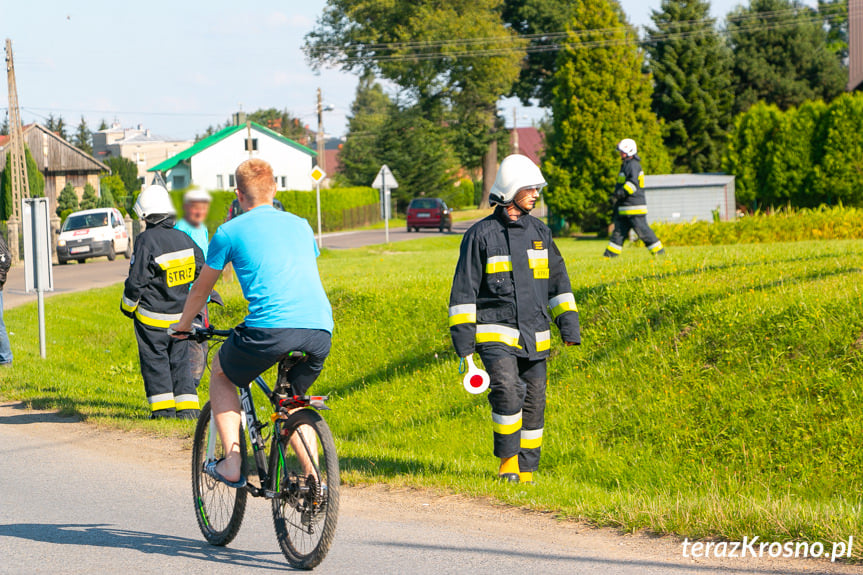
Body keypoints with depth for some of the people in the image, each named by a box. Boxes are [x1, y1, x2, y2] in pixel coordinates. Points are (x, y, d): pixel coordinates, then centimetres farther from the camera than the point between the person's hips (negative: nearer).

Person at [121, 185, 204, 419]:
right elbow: (201, 270, 11)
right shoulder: (183, 238, 2)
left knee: (155, 360, 5)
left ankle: (163, 407, 4)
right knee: (180, 360, 11)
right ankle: (188, 407, 6)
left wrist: (127, 306, 1)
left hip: (152, 316, -5)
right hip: (181, 314, 5)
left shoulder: (146, 241, -16)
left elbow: (136, 281, -14)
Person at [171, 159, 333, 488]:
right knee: (292, 400, 28)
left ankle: (231, 464, 11)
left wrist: (182, 326, 42)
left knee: (220, 374, 24)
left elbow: (201, 290, 23)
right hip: (320, 330, 4)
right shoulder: (300, 225, 24)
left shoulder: (231, 231, 12)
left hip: (270, 329, -4)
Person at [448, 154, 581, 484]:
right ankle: (508, 459, -8)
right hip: (496, 333, -5)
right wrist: (463, 339, -8)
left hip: (534, 336, 5)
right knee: (508, 390, -25)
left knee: (533, 402, 5)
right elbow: (463, 291, -2)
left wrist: (569, 325, 9)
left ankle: (526, 470, 17)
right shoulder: (481, 235, -3)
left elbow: (558, 281, 19)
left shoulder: (539, 233, 12)